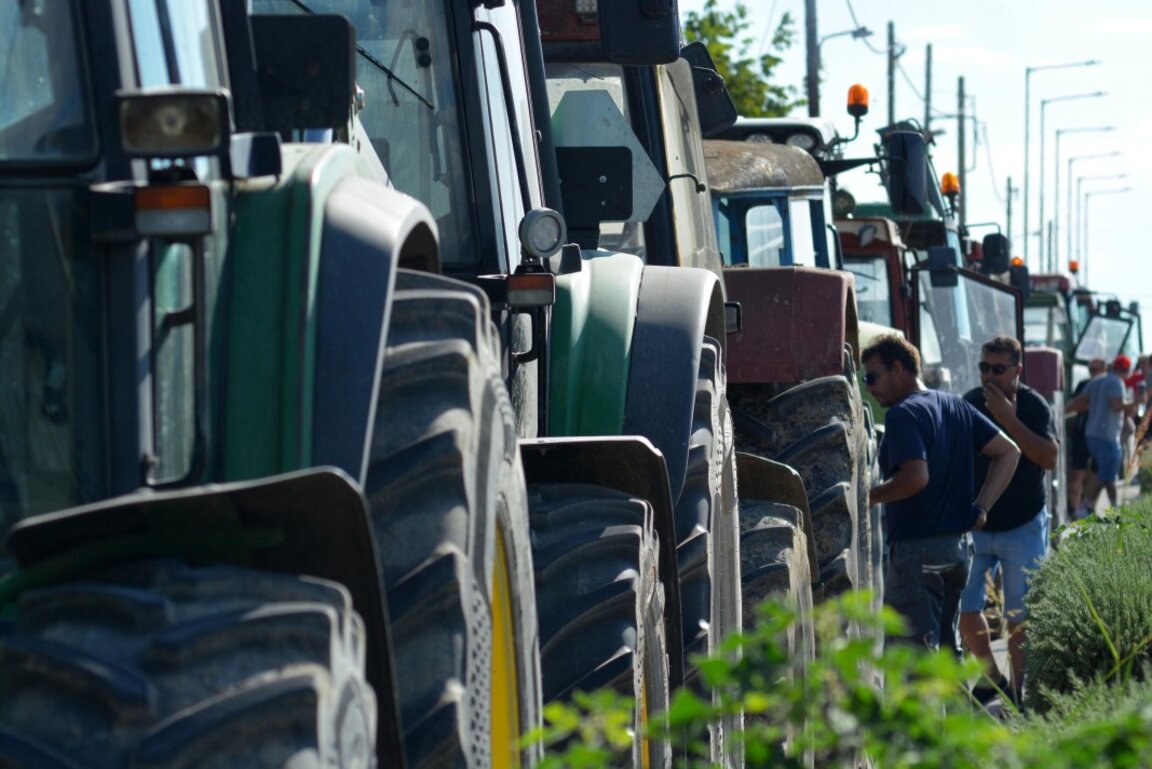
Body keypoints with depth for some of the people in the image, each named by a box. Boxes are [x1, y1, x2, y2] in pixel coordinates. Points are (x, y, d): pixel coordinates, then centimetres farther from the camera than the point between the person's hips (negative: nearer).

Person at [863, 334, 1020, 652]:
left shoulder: (903, 414, -14)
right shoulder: (956, 406, 13)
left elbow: (916, 476, -27)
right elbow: (1008, 451, 14)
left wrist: (864, 497, -14)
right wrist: (981, 507, 9)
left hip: (916, 548, -9)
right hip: (959, 544, 9)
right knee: (945, 646, 18)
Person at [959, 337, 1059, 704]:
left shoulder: (1033, 406, -10)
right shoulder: (969, 402, 2)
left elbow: (1049, 457, -24)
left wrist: (1009, 420, -28)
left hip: (1022, 526, -4)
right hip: (975, 525, 4)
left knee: (1019, 618, -1)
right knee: (965, 609, 1)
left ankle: (1019, 695, 10)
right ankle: (992, 678, 22)